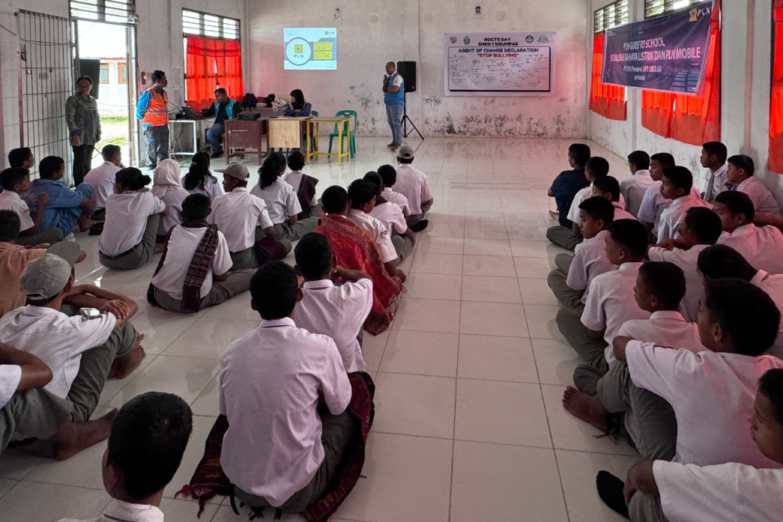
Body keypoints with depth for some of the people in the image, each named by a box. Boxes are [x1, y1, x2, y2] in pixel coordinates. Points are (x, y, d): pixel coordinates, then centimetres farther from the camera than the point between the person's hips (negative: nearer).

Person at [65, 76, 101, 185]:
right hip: (79, 137, -6)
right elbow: (69, 118, -11)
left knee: (88, 163, 10)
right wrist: (74, 134, -19)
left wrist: (98, 133, 16)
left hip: (91, 138, 6)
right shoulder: (72, 100, -4)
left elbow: (97, 118, 22)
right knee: (80, 163, -8)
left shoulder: (93, 101, 17)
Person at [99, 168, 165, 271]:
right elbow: (164, 209, 17)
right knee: (155, 212, 13)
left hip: (104, 259, 4)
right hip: (132, 260, -4)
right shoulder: (147, 198, -6)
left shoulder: (111, 199, 3)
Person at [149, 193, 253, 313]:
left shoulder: (174, 231, 3)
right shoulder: (215, 236, -10)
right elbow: (221, 276, -2)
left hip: (159, 296, 4)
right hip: (192, 301, -4)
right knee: (249, 275, 9)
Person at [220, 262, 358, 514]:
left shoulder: (233, 351, -5)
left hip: (240, 483, 4)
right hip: (295, 489, -4)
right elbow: (339, 405, -1)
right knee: (346, 415, 18)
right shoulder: (320, 347, -17)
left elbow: (228, 413, 9)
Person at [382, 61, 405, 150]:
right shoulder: (389, 77, 15)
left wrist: (387, 89, -6)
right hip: (389, 104, 9)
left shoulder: (397, 77, -13)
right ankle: (394, 141, 19)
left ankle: (398, 143, -4)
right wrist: (385, 83, -8)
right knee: (391, 123, 11)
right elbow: (385, 89, 12)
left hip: (396, 104, -9)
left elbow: (395, 89, -26)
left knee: (396, 123, -7)